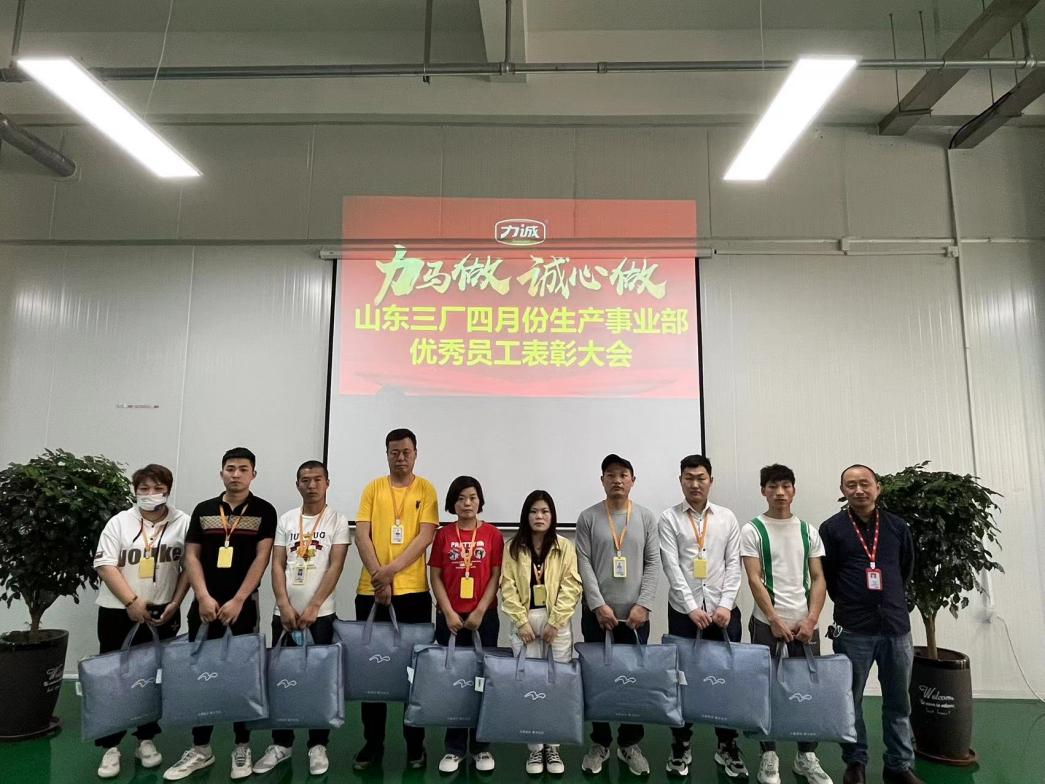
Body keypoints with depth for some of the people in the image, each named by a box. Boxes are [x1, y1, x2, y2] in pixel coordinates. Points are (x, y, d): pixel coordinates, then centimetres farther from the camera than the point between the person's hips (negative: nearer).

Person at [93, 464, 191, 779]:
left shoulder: (183, 523, -2)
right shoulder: (119, 522, -2)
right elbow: (106, 566, -8)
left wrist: (175, 603, -7)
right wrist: (132, 602, -16)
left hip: (162, 614, 1)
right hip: (118, 613, 0)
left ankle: (146, 740, 25)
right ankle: (110, 746, 17)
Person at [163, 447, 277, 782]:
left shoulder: (263, 511, -2)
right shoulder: (203, 510, 7)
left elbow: (262, 557, -7)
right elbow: (191, 556, 5)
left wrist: (238, 600, -14)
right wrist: (203, 597, -7)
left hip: (244, 604, -3)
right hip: (205, 603, 3)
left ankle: (242, 747, 18)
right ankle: (200, 748, 22)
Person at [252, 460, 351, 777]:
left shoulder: (338, 521, -2)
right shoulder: (285, 520, 6)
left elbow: (335, 567, -8)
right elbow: (277, 566, 3)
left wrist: (313, 608, -14)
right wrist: (285, 606, -9)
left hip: (321, 615, -3)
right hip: (285, 614, 3)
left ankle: (318, 746, 19)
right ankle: (280, 744, 26)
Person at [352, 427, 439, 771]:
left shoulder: (426, 490, 0)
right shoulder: (373, 488, 5)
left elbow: (425, 537, -8)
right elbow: (361, 536, -1)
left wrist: (391, 570, -17)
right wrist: (378, 576, -12)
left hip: (413, 591, -2)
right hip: (371, 590, 2)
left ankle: (415, 743, 22)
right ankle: (372, 742, 25)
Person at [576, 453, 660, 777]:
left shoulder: (646, 517, 3)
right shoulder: (588, 518, -2)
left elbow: (653, 564, 0)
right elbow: (583, 565, -6)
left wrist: (643, 605, -8)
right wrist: (599, 605, -12)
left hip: (635, 615, 1)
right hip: (597, 614, -1)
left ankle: (630, 744, 25)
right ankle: (600, 743, 25)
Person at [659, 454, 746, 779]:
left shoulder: (727, 518, 5)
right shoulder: (669, 518, -2)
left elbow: (733, 564, 2)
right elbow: (672, 566, -8)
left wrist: (726, 605, -8)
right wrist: (692, 607, -14)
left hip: (723, 609, 2)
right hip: (683, 610, -1)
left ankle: (727, 745, 26)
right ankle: (681, 746, 23)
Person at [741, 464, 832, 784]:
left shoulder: (808, 530, 7)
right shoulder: (753, 530, -4)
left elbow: (818, 579, 5)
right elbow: (754, 580, -8)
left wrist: (811, 619, -6)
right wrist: (775, 621, -13)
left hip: (804, 622, 3)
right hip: (767, 622, -3)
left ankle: (807, 756, 23)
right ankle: (769, 755, 17)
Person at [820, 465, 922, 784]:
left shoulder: (897, 526, 4)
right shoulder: (831, 528, -4)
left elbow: (907, 568, 17)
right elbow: (825, 575, 2)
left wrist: (891, 600, 15)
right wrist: (848, 603, 5)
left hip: (896, 626, 3)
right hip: (853, 629, -2)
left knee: (898, 702, 13)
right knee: (850, 701, 8)